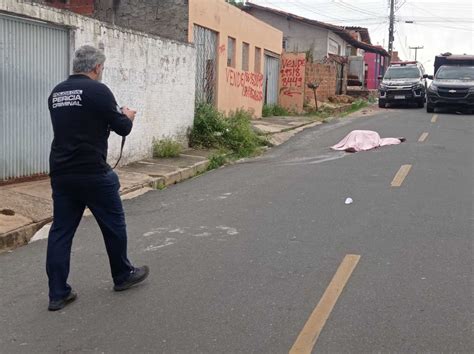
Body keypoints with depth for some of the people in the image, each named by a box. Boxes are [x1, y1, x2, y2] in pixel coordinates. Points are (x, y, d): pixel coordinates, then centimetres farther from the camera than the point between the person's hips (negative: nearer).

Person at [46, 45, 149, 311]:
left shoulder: (57, 93, 12)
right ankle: (123, 276, 28)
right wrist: (127, 117, 15)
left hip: (60, 173, 7)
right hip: (93, 173, -7)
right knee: (114, 224, 12)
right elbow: (122, 129, -7)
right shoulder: (98, 90, -11)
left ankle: (58, 293, 10)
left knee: (61, 230, 9)